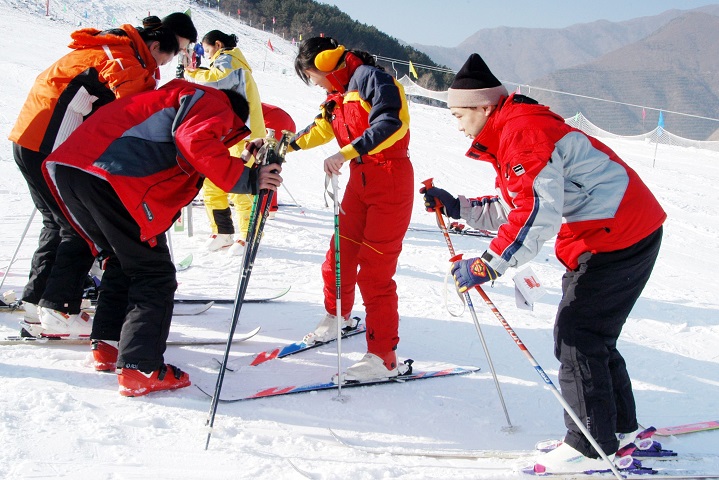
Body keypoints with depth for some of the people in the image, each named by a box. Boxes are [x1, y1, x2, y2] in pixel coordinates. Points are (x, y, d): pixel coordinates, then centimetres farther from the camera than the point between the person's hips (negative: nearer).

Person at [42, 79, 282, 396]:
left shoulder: (188, 98, 35)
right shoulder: (216, 103, 5)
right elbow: (194, 141, -16)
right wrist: (245, 180, -14)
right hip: (111, 177, -10)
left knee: (124, 261, 25)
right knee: (155, 275, 0)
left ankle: (106, 345, 29)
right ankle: (140, 370, -3)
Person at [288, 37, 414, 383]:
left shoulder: (368, 78, -13)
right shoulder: (338, 95, 14)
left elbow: (392, 122, -29)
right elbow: (321, 128, 31)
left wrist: (347, 153, -35)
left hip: (390, 181, -9)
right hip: (360, 181, 9)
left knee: (374, 270, -10)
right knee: (340, 254, 14)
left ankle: (384, 357, -4)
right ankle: (337, 317, 40)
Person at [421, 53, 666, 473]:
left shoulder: (523, 131, -20)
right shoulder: (512, 134, 15)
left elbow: (539, 213, -31)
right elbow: (514, 209, 20)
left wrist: (486, 265, -30)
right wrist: (456, 207, 14)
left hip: (619, 238, -11)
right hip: (620, 235, 11)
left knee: (577, 338, -5)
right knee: (592, 335, 17)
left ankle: (593, 448, 5)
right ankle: (621, 427, 30)